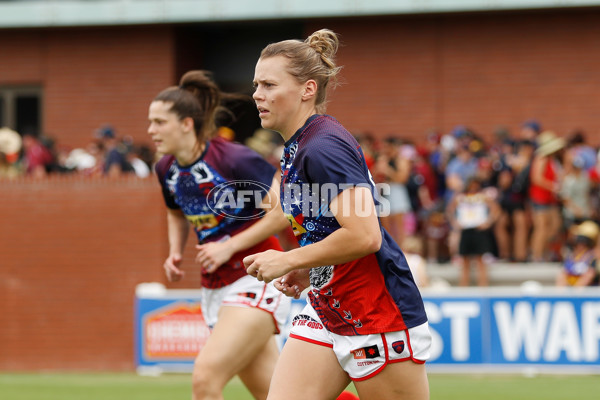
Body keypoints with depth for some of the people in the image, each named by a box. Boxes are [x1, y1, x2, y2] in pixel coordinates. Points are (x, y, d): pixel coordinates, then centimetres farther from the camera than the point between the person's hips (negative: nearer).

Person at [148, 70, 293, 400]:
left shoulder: (234, 159, -18)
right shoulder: (166, 169, 3)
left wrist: (229, 247, -18)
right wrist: (175, 252, 6)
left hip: (256, 278, -7)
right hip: (216, 287, 7)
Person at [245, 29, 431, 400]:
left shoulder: (323, 149, -19)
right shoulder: (297, 147, 12)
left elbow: (364, 236, -28)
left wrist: (289, 261, -17)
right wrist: (305, 272, 10)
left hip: (379, 317, -10)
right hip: (326, 312, 10)